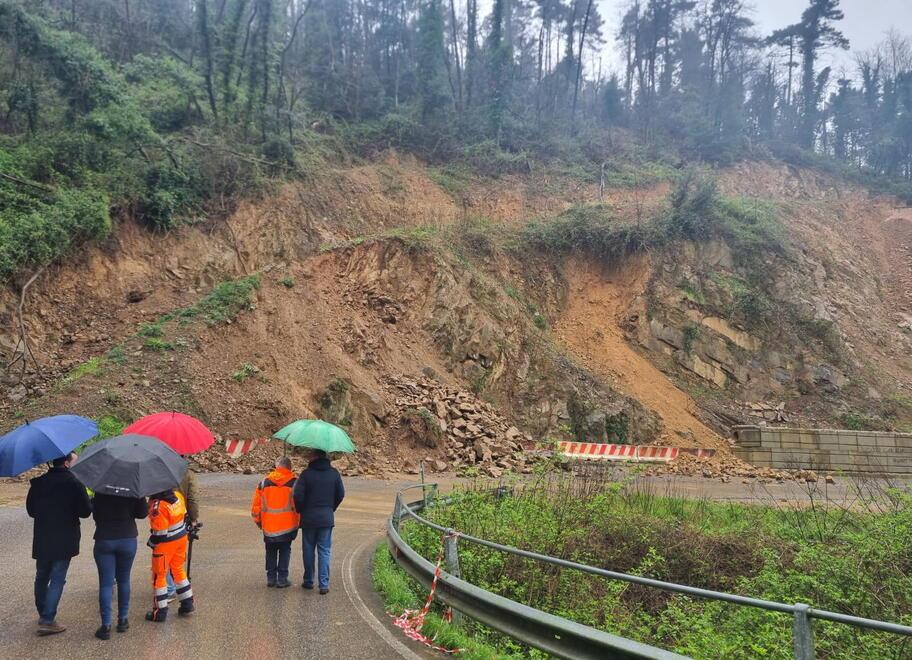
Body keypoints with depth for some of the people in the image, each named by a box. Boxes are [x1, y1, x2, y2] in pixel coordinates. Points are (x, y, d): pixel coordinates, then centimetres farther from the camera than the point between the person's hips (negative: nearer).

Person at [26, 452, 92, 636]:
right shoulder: (74, 483, -15)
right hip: (64, 540, -5)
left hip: (41, 540, 5)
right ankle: (47, 621, -5)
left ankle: (43, 615, 31)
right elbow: (85, 511, -14)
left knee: (41, 577, 19)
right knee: (57, 580, 0)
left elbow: (30, 510, 10)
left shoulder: (38, 483, 1)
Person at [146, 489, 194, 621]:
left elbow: (160, 533, -22)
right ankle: (187, 604, 28)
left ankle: (160, 611, 16)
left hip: (165, 544, -7)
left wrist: (151, 542, -4)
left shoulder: (157, 507, -28)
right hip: (181, 538, 7)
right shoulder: (178, 495, -8)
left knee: (159, 575, 10)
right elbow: (184, 515, 7)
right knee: (178, 570, 22)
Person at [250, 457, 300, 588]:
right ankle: (282, 579, 7)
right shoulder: (294, 483, -5)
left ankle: (271, 578, 17)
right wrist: (298, 523, 8)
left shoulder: (264, 483, 1)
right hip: (287, 527, -2)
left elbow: (255, 505, 4)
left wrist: (258, 521, 18)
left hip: (269, 527, 2)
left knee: (271, 552, 16)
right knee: (285, 551, 10)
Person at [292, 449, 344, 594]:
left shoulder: (306, 474, -10)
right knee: (325, 551, 5)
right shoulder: (334, 473, -1)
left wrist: (300, 510, 7)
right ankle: (324, 584, -1)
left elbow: (298, 496, -12)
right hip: (327, 518, 1)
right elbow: (341, 494, 4)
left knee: (308, 550, 12)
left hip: (308, 518, -1)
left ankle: (308, 581, 21)